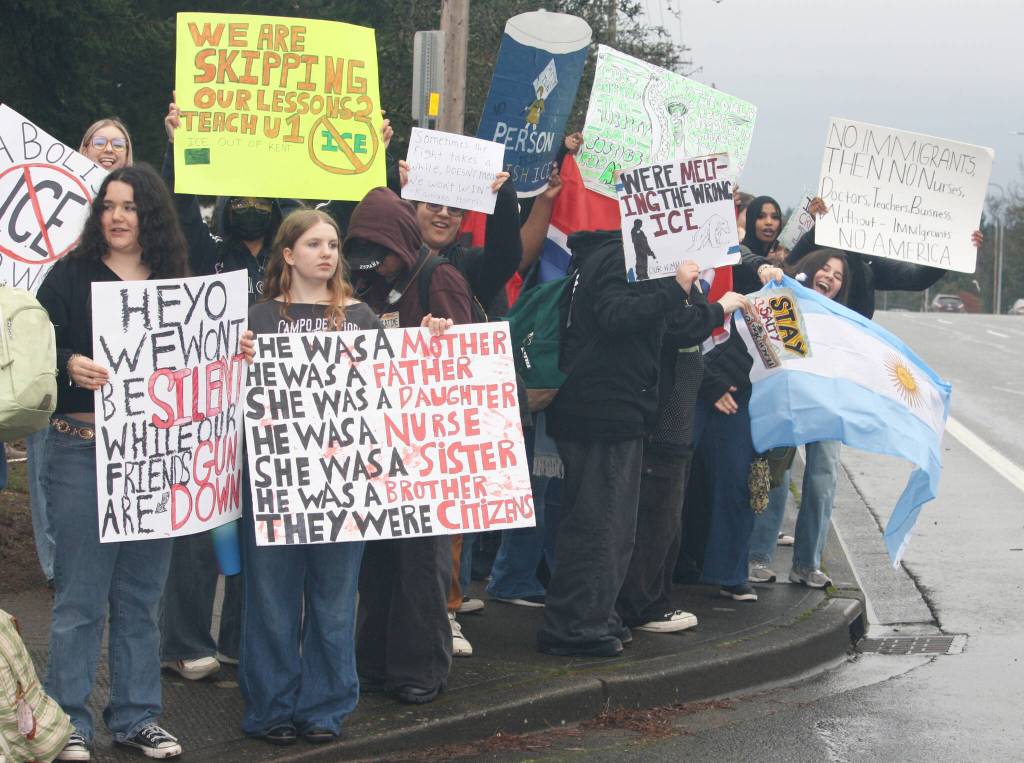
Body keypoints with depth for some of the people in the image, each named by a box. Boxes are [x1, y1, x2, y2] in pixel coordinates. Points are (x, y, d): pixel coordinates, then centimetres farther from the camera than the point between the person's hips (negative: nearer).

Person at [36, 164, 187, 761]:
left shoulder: (175, 282, 10)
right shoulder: (72, 275, -1)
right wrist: (70, 365, -26)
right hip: (83, 448, -4)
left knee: (142, 590, 11)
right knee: (81, 592, -1)